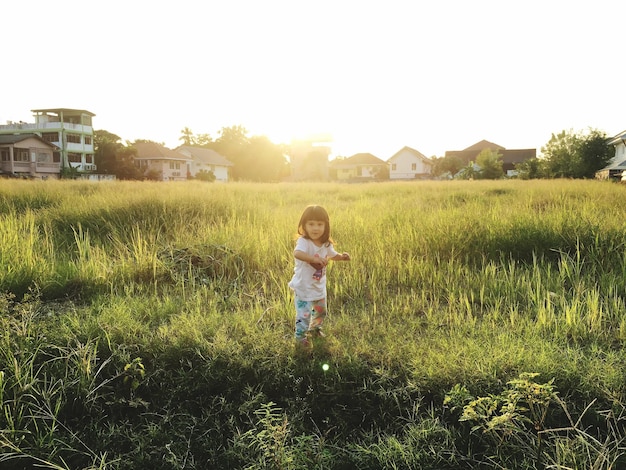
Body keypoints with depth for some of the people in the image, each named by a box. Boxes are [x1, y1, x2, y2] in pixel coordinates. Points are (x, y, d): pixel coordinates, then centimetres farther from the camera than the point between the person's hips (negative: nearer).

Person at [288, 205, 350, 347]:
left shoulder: (326, 244, -4)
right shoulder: (303, 241, -27)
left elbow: (332, 255, 16)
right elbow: (297, 253, -48)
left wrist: (342, 256, -4)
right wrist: (315, 259, -60)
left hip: (319, 286, 7)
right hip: (303, 287, -7)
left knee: (321, 311, 24)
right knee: (304, 313, -4)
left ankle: (315, 328, 50)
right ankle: (300, 336, 20)